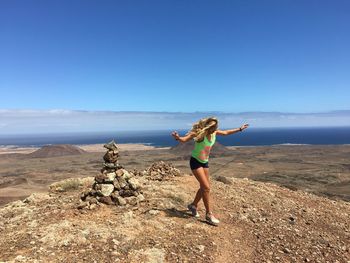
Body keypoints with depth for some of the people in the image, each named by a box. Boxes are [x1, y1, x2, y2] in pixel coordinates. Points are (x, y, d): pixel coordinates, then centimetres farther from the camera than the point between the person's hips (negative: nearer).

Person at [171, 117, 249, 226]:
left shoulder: (214, 132, -3)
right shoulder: (199, 133, -23)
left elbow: (226, 132, 15)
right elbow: (184, 139, -31)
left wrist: (240, 129, 22)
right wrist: (178, 138, -53)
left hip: (205, 162, 7)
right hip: (195, 162, -7)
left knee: (204, 187, 13)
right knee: (206, 187, -11)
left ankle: (193, 205, 35)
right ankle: (209, 214, 2)